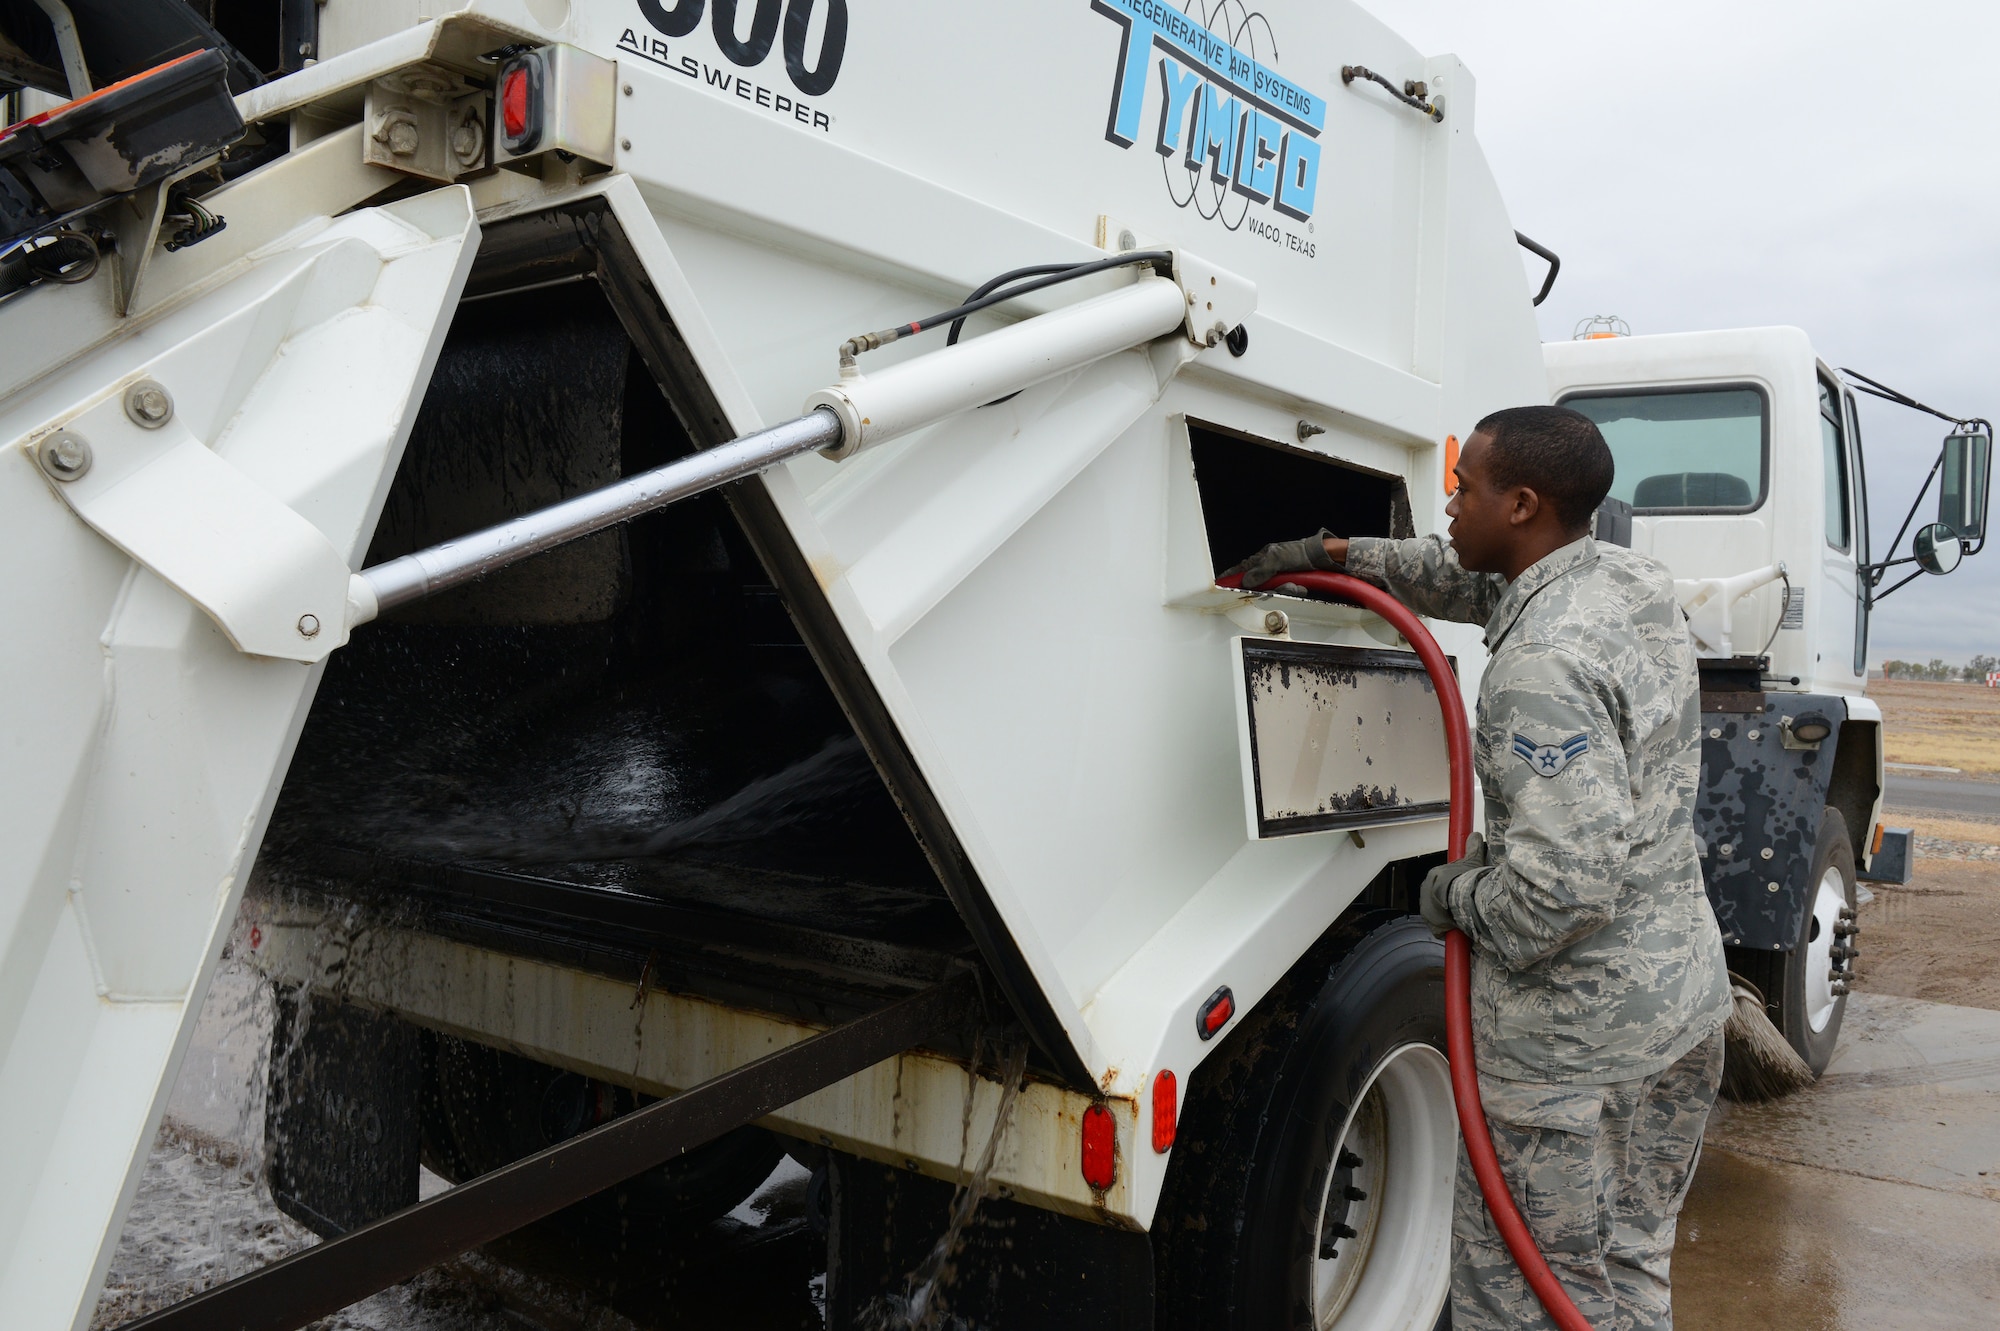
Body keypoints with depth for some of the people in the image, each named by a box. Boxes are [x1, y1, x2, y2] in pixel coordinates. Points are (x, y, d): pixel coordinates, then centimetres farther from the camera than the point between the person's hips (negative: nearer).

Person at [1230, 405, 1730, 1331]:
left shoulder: (1542, 666, -27)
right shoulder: (1636, 583, 3)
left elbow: (1563, 888, -32)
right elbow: (1471, 581, 21)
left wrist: (1457, 892, -12)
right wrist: (1334, 553, 22)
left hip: (1575, 1030, -9)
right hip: (1685, 990, 10)